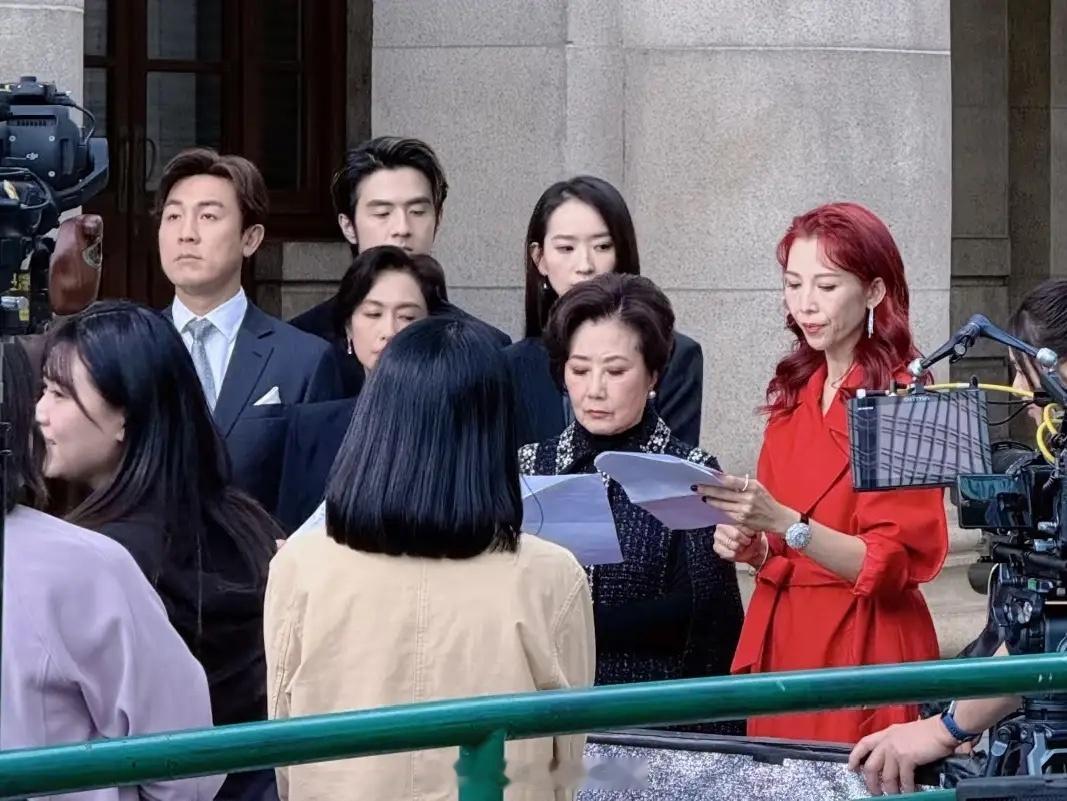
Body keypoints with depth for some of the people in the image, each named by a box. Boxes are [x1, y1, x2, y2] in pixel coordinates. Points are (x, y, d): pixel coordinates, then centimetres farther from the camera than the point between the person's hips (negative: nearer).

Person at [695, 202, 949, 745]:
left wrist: (783, 523, -26)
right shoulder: (794, 393, 11)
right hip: (781, 643, 6)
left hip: (864, 651, -6)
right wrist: (752, 547, -2)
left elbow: (893, 563, -15)